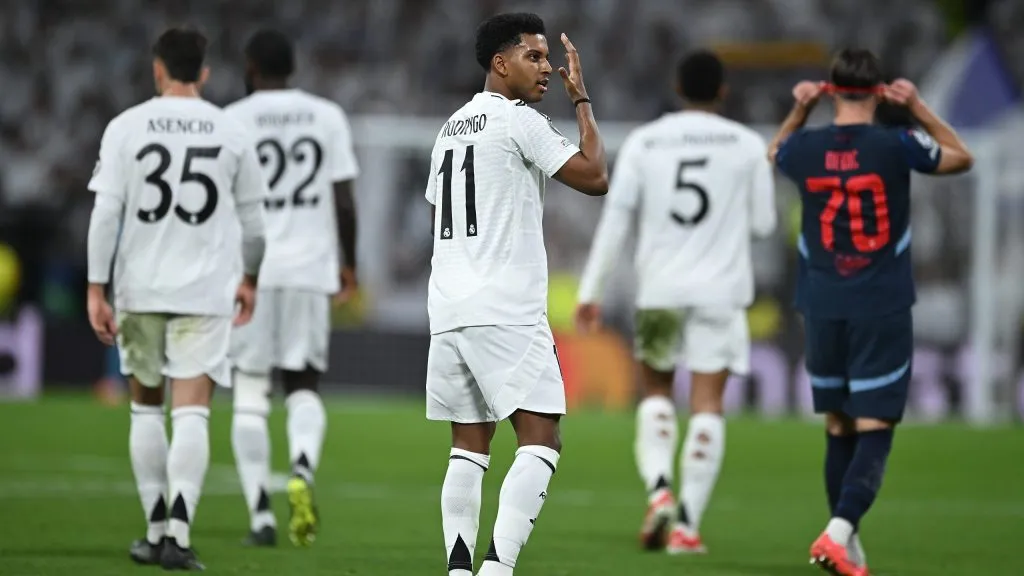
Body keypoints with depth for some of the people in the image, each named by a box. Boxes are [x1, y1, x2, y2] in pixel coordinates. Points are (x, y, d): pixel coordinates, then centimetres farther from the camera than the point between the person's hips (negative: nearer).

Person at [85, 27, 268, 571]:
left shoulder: (127, 127, 0)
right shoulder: (231, 132, 3)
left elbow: (106, 212, -5)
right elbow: (252, 217, 12)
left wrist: (96, 289, -2)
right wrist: (248, 277, 27)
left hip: (140, 286, 0)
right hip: (206, 290, 0)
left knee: (146, 407, 15)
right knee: (191, 412, -4)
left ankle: (157, 528, 18)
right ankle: (178, 531, -18)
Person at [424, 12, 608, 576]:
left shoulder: (450, 128, 19)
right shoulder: (519, 121, -6)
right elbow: (593, 177, -7)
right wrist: (581, 98, 3)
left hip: (448, 312, 8)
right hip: (507, 312, -8)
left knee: (469, 445, 9)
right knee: (540, 440, -8)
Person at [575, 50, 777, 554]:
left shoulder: (643, 142, 2)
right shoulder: (747, 145, 0)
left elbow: (615, 216, -1)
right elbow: (763, 224, 5)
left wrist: (591, 290, 1)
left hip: (659, 287, 1)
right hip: (721, 288, -1)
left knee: (656, 392, 17)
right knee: (707, 404, 1)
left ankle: (658, 489, -7)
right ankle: (687, 524, -6)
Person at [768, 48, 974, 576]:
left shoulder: (805, 149, -1)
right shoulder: (896, 146, -9)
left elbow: (774, 153, 26)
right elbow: (962, 158, 11)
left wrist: (799, 111, 16)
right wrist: (918, 108, 9)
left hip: (823, 309, 3)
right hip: (883, 309, -3)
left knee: (839, 427, 14)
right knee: (874, 429, -4)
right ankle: (841, 530, -22)